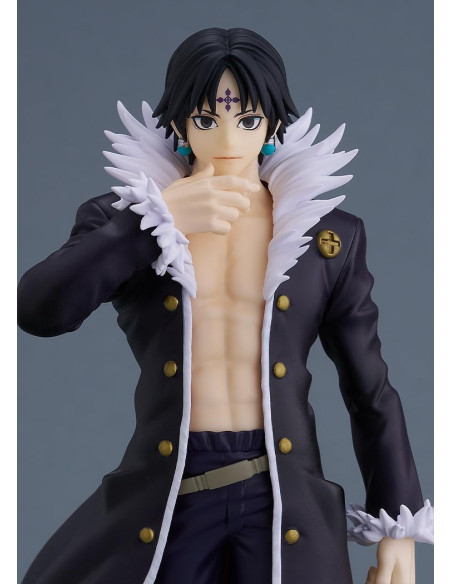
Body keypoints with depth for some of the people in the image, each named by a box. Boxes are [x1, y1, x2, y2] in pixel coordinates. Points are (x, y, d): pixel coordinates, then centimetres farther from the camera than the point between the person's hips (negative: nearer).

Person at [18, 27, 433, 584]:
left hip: (288, 495, 0)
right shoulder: (122, 216, 1)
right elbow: (37, 310, -16)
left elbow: (371, 391, 6)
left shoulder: (328, 233, 3)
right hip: (161, 496, 0)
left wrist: (399, 524, 4)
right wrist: (157, 218, -20)